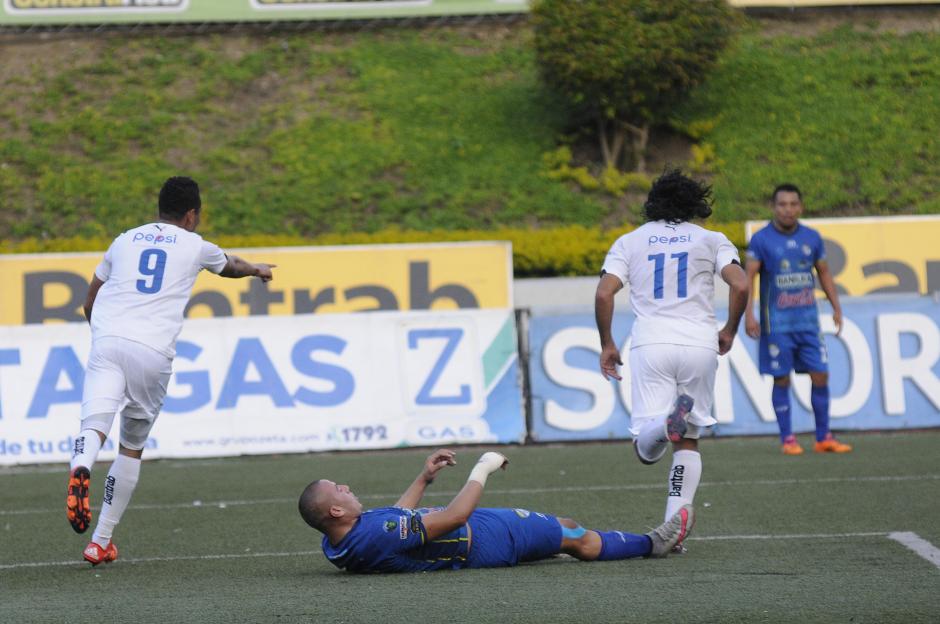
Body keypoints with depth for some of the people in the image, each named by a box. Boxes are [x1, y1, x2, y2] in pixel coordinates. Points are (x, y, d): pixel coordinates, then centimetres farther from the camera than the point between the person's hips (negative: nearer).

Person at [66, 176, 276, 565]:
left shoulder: (124, 240, 20)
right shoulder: (195, 247, 16)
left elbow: (89, 305, 25)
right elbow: (231, 266, 40)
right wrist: (257, 269, 62)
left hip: (107, 342, 1)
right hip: (154, 351, -1)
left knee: (94, 425, -15)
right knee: (132, 447, 12)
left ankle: (80, 468, -51)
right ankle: (101, 542, 12)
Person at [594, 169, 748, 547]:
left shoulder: (629, 242, 13)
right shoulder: (711, 240, 11)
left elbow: (603, 294, 1)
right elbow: (740, 286, -4)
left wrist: (606, 344, 12)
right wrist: (729, 331, 11)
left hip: (651, 344, 0)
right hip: (700, 344, 1)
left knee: (646, 450, -2)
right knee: (688, 443, 13)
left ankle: (667, 422, -37)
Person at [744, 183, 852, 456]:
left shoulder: (812, 238, 7)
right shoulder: (761, 239, -5)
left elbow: (824, 273, 16)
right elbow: (748, 277, -8)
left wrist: (836, 308, 10)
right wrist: (749, 314, -18)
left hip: (808, 320, 4)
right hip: (777, 323, -3)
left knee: (820, 376, 0)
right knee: (781, 380, 0)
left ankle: (823, 438, 9)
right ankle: (787, 439, 9)